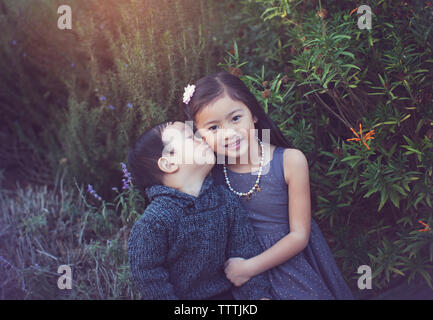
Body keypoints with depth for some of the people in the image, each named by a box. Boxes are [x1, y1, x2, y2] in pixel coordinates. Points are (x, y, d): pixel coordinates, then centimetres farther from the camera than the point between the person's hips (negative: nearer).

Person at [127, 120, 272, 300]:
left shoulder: (227, 202, -9)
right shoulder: (153, 221, -24)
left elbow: (244, 254, -5)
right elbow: (149, 275, -16)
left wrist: (259, 294, -12)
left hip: (223, 293, 4)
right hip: (180, 295, -3)